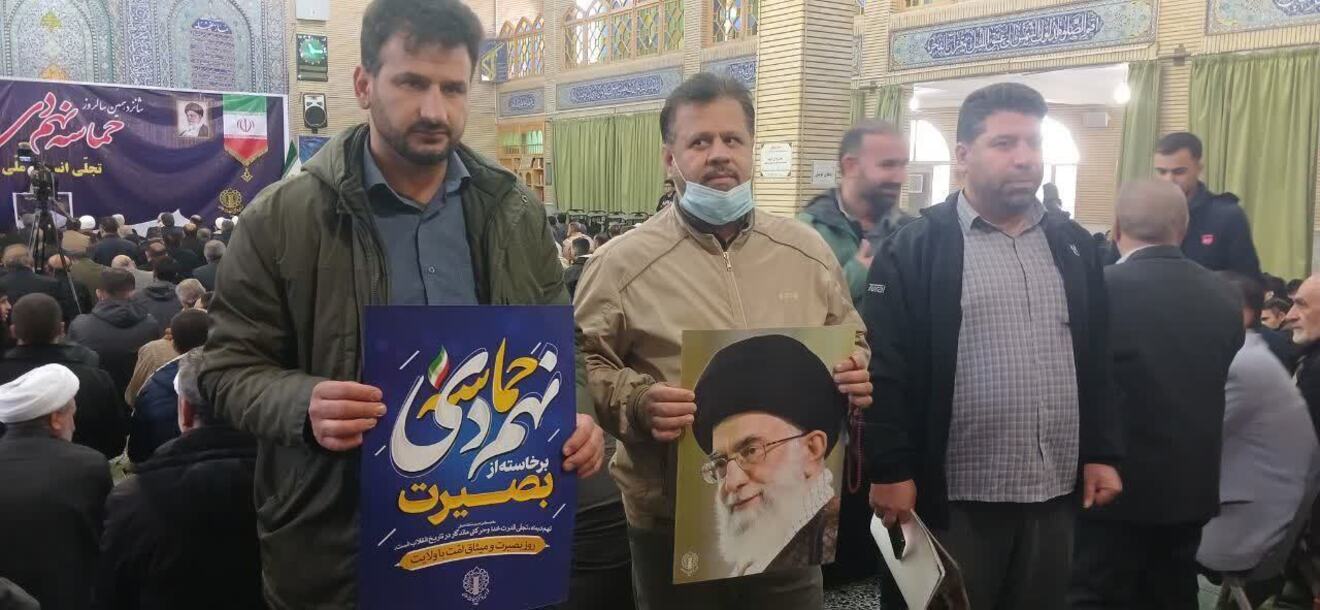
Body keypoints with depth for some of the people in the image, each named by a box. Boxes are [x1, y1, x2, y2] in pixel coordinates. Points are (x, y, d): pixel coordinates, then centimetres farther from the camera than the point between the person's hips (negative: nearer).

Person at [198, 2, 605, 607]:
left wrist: (574, 421, -10)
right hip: (337, 544, -2)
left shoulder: (516, 212, 3)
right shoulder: (281, 217, -7)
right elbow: (230, 367, -5)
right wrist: (304, 404, -25)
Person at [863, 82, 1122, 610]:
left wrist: (1101, 454, 9)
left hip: (1055, 492, 5)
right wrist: (890, 471, -12)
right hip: (956, 497, -5)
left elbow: (1097, 363, 14)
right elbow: (885, 369, -10)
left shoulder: (1074, 247, 10)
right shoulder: (915, 249, -7)